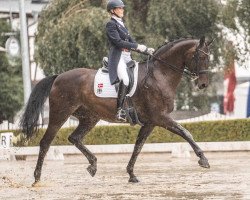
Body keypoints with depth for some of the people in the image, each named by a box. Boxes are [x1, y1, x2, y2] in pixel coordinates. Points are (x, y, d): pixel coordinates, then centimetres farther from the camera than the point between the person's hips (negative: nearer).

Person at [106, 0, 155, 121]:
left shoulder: (121, 25, 23)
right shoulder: (111, 24, -3)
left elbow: (131, 42, 22)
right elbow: (118, 42, -15)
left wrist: (147, 50, 10)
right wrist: (137, 46, -15)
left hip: (127, 57, 10)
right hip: (117, 57, -10)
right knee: (125, 79, -30)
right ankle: (120, 110, -31)